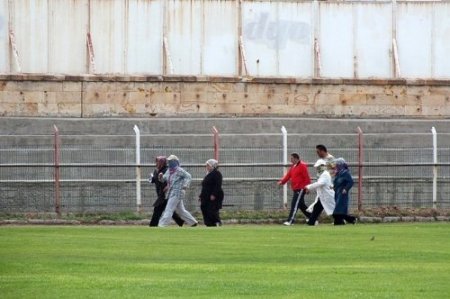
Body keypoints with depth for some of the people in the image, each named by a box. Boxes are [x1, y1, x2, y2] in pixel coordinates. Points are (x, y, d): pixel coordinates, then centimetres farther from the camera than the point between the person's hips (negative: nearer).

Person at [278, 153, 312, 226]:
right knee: (301, 205, 14)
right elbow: (288, 175, 10)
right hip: (296, 189, 9)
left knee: (295, 204, -12)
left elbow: (307, 177, -15)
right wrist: (282, 181, -4)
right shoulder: (293, 167, 16)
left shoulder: (302, 166, -12)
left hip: (301, 189, -9)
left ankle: (290, 221, -14)